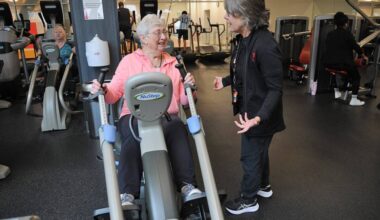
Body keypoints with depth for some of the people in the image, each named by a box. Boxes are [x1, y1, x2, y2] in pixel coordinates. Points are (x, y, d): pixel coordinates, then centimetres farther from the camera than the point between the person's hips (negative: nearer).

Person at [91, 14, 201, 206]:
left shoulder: (173, 62, 19)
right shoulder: (129, 61, 12)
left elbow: (182, 100, 14)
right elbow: (114, 93, 4)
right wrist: (102, 91, -17)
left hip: (166, 117, 2)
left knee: (178, 129, -33)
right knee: (133, 137, -36)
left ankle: (187, 185, -30)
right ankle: (127, 194, -34)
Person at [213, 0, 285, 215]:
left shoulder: (266, 46, -30)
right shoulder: (243, 39, -2)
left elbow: (275, 89, -25)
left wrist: (259, 117, -36)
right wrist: (225, 81, 23)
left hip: (260, 115, -8)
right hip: (250, 110, 8)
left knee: (250, 157, 10)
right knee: (260, 151, 26)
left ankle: (249, 200, 34)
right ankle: (264, 186, 50)